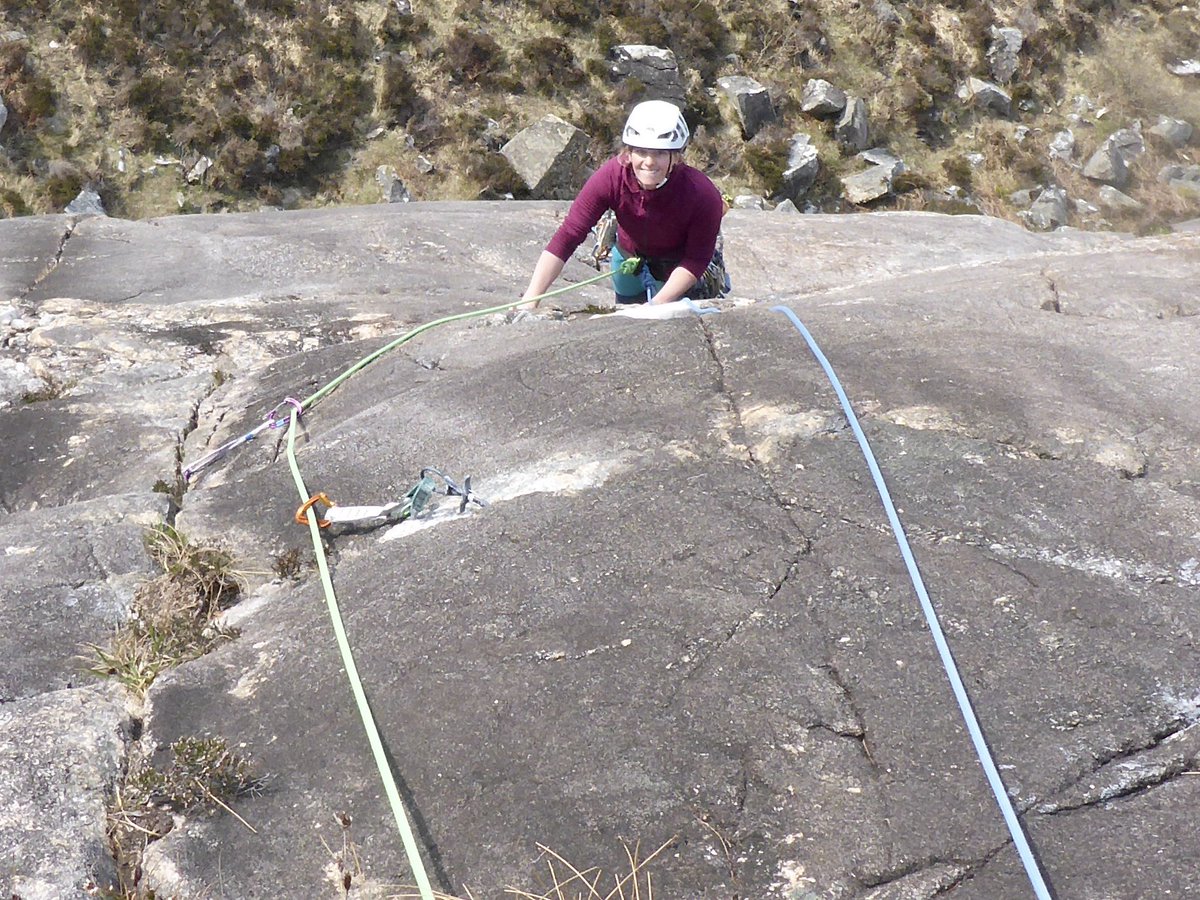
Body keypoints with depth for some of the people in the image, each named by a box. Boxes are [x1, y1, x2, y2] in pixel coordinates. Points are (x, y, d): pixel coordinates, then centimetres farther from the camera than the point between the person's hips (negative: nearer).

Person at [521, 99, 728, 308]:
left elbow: (696, 259, -26)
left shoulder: (703, 195, -37)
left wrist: (657, 304, -37)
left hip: (681, 271, -2)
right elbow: (567, 236, -36)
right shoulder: (611, 178, -34)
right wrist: (530, 299, -43)